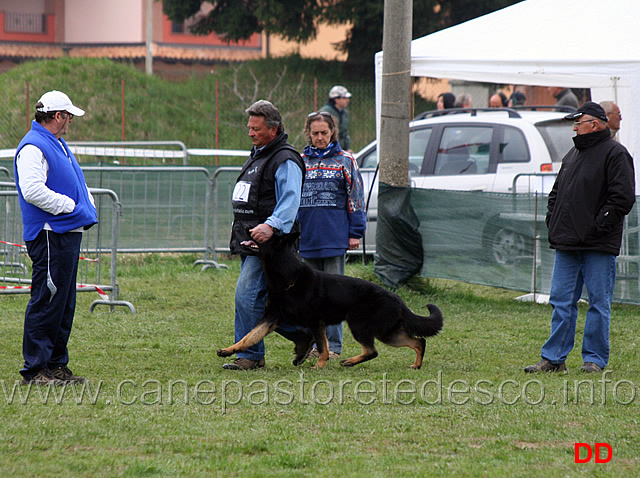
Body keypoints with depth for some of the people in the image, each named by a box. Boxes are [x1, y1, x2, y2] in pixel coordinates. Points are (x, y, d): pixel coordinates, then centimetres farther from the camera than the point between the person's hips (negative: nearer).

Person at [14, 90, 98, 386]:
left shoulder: (58, 145, 20)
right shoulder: (33, 147, -13)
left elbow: (76, 184, 30)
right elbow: (32, 190, -24)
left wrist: (87, 205, 10)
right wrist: (69, 205, -17)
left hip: (70, 234, 10)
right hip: (50, 236, -10)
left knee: (65, 303, 12)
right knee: (46, 301, -9)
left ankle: (57, 365, 18)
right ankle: (35, 369, -6)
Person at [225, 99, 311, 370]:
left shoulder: (285, 161, -12)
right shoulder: (256, 156, 20)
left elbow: (290, 200, -24)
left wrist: (271, 226, -38)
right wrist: (238, 227, 27)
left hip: (268, 240, -10)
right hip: (247, 240, 10)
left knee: (247, 295, -14)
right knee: (262, 300, 11)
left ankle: (249, 356, -8)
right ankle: (305, 335, 23)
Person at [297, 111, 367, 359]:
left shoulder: (345, 161, 2)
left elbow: (355, 198, 2)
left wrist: (355, 233, -2)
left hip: (335, 237, -3)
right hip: (307, 236, 3)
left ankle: (333, 345, 2)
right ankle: (313, 342, 14)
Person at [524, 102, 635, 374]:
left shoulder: (614, 154, -6)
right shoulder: (573, 154, 18)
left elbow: (622, 198, -14)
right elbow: (557, 192, 26)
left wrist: (598, 226, -16)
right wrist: (552, 220, 11)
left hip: (598, 248, -7)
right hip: (566, 244, 8)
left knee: (599, 303, 0)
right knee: (561, 301, 7)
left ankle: (595, 359, 7)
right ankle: (553, 359, 11)